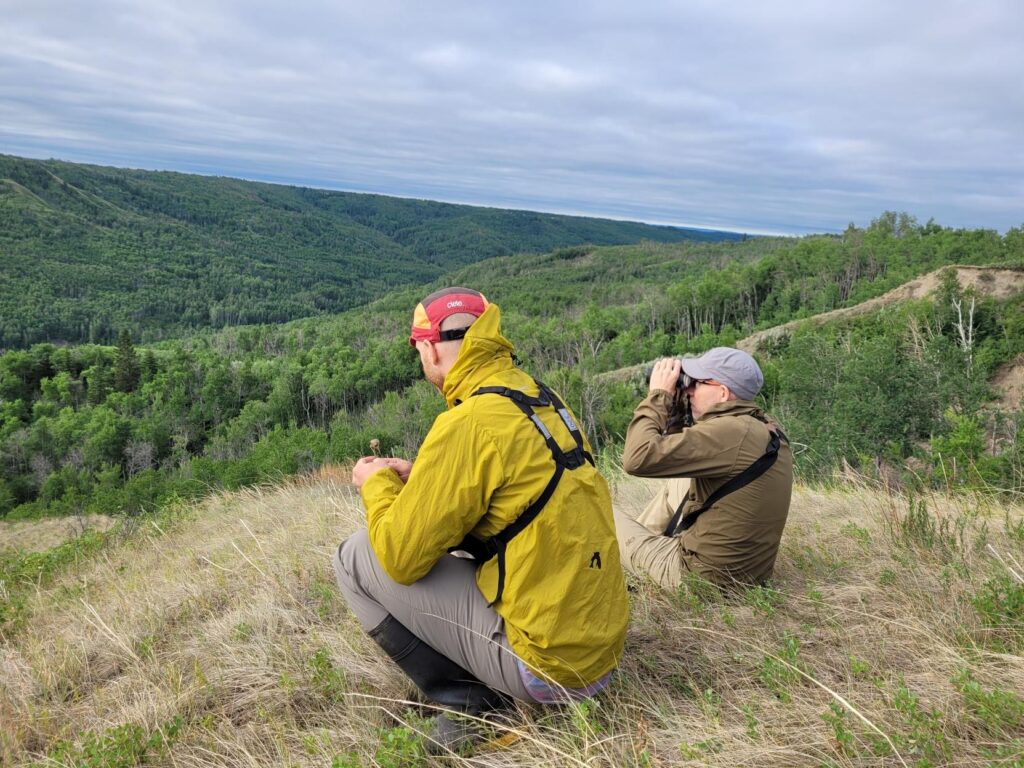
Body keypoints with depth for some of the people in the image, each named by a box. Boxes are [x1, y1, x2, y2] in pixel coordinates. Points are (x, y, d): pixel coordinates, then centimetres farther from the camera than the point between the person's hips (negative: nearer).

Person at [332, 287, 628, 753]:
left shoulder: (470, 422, -19)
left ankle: (466, 703, 3)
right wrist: (419, 480, 18)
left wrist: (376, 484, 6)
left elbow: (400, 557, -12)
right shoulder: (542, 399, 6)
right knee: (445, 549, 25)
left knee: (356, 558, 0)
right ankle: (484, 689, 14)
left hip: (546, 665, -8)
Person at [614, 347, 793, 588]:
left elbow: (638, 458, -29)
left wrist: (658, 395, -16)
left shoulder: (731, 432, -26)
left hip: (702, 577, -9)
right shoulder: (767, 428, 3)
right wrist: (675, 406, 2)